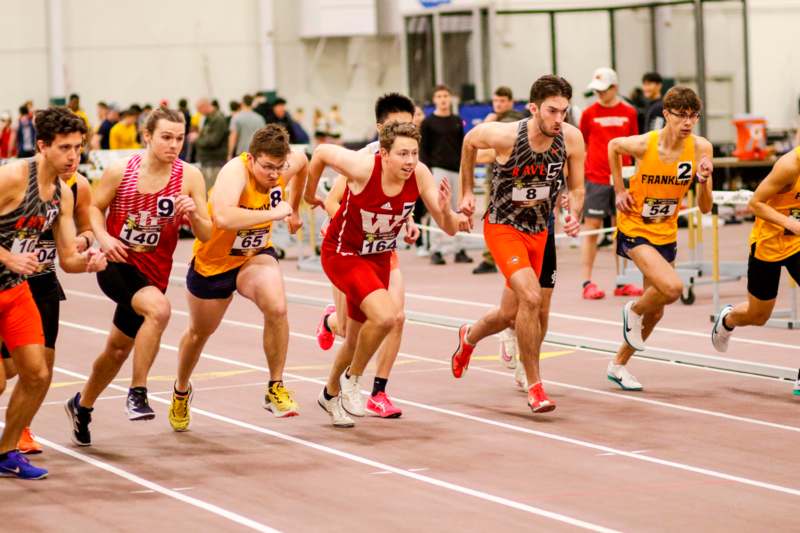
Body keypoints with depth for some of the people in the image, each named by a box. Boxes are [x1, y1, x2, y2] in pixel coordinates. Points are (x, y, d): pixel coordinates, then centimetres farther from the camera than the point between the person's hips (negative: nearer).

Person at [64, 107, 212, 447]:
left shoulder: (189, 177, -6)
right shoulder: (121, 171, -9)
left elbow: (207, 236, -4)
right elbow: (94, 207, 5)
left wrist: (193, 214, -24)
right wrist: (103, 237, -14)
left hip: (153, 273, 3)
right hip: (117, 264, -3)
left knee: (118, 349, 16)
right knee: (159, 309, -33)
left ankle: (82, 405, 42)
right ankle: (137, 393, -21)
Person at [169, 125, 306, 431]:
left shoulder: (290, 163, -18)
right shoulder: (236, 171, -35)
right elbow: (222, 217, -55)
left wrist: (293, 209, 18)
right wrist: (273, 213, -49)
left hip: (255, 255, 3)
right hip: (213, 259, -3)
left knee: (276, 307, -29)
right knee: (200, 331, 20)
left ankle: (275, 389, -11)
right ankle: (181, 391, 50)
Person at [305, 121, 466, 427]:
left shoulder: (419, 175, -20)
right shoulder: (364, 167, -30)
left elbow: (449, 229, -18)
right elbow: (321, 152, -11)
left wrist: (446, 211, -40)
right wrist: (309, 194, 2)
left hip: (379, 257, 5)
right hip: (343, 253, -5)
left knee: (357, 339, 19)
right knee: (386, 316, -27)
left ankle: (331, 393, 47)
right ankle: (351, 379, -2)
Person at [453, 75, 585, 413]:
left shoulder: (572, 138, -15)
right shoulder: (504, 135, -23)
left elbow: (576, 189, -1)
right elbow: (469, 141, 0)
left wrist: (574, 215, -22)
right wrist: (467, 192, 7)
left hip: (538, 232, 5)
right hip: (502, 227, -5)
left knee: (509, 315, 15)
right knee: (531, 297, -26)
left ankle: (468, 338, 50)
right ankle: (535, 388, -15)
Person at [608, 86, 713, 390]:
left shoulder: (701, 148, -12)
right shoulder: (644, 144, -20)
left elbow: (705, 208, -9)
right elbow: (613, 147, 5)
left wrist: (704, 180, -27)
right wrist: (619, 190, 2)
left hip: (665, 234, 5)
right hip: (634, 230, -5)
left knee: (655, 313, 13)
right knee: (672, 288, -26)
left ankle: (619, 365, 35)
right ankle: (633, 311, 6)